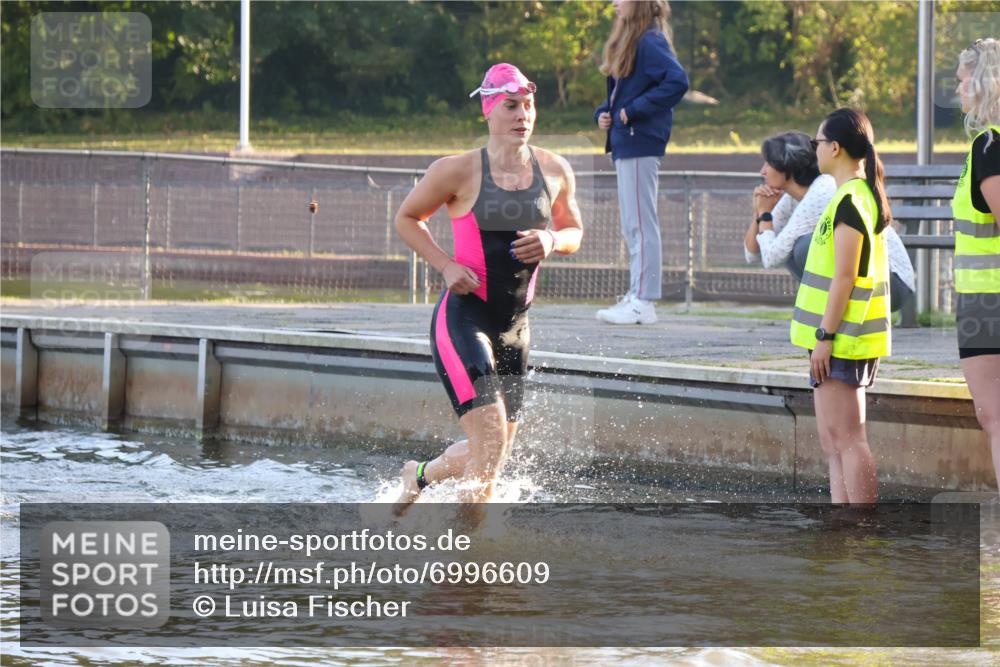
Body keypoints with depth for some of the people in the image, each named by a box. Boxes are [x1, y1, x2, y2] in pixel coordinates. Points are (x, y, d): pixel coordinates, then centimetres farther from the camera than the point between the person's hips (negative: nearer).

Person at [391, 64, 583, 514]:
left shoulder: (555, 172, 2)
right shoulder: (458, 172, -10)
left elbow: (574, 232, 16)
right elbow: (406, 218, 3)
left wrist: (552, 242, -8)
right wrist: (447, 266, -11)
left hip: (515, 325, 6)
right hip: (463, 318, -6)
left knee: (492, 453, 15)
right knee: (490, 434, -21)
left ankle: (420, 475, 43)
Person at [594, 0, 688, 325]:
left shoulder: (649, 42, -13)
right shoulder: (628, 41, 16)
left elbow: (677, 81, -26)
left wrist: (634, 110, -20)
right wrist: (603, 113, 6)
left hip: (640, 144, -10)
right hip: (625, 143, 10)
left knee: (640, 224, -8)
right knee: (633, 225, 13)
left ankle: (643, 303, -7)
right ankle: (636, 296, 18)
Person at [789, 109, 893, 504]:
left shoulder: (849, 201, -15)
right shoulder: (865, 195, 15)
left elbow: (843, 277, -20)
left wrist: (825, 336, -18)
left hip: (840, 337, -10)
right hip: (849, 338, 10)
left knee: (846, 440, -9)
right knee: (835, 443, 12)